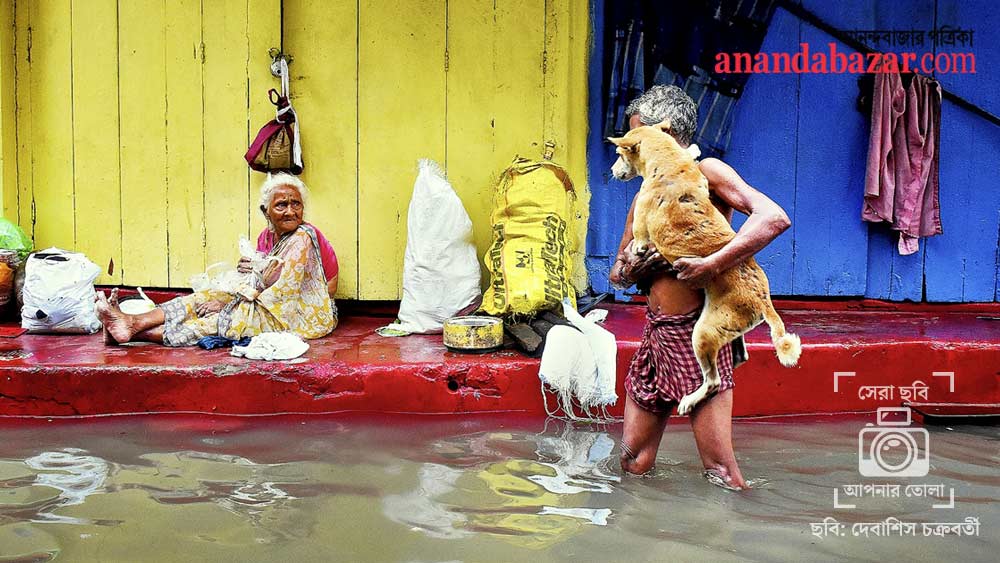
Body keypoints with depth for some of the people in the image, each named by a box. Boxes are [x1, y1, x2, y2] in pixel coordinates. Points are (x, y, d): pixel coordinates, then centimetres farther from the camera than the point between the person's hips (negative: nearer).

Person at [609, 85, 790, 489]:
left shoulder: (706, 172, -7)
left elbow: (774, 218, -22)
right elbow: (617, 273, 20)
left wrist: (712, 264, -30)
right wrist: (630, 267, -4)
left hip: (697, 334, -8)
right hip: (656, 334, 8)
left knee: (721, 474, -7)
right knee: (633, 465, 9)